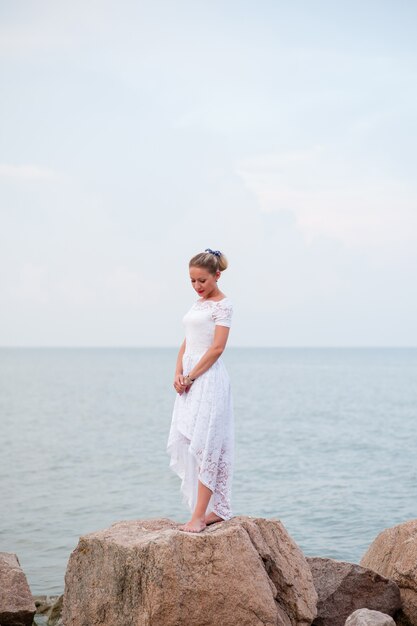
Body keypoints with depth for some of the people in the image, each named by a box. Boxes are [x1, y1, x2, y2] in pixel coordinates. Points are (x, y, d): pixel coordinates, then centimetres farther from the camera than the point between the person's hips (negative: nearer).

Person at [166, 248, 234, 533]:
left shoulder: (223, 305, -7)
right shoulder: (198, 304, 18)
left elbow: (217, 347, -14)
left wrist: (191, 376, -14)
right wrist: (178, 373, 2)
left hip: (209, 379, -9)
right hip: (190, 380, 9)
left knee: (205, 443, -11)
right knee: (183, 442, 8)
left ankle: (200, 514, -10)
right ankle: (216, 508, 15)